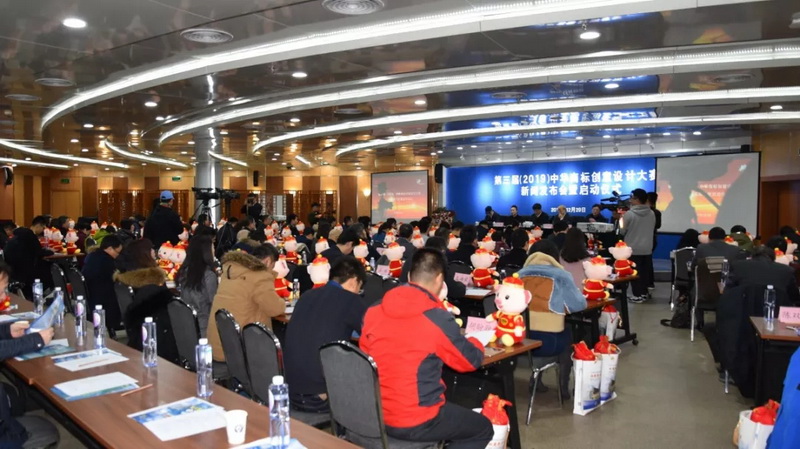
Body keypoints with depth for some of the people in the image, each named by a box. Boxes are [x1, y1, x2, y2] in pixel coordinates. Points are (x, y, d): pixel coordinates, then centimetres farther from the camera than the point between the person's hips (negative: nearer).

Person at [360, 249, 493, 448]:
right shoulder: (438, 318, -19)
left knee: (450, 408, 32)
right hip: (415, 424, -6)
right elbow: (471, 361, -4)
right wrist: (474, 342, 18)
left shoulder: (374, 311, -4)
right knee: (483, 428, 18)